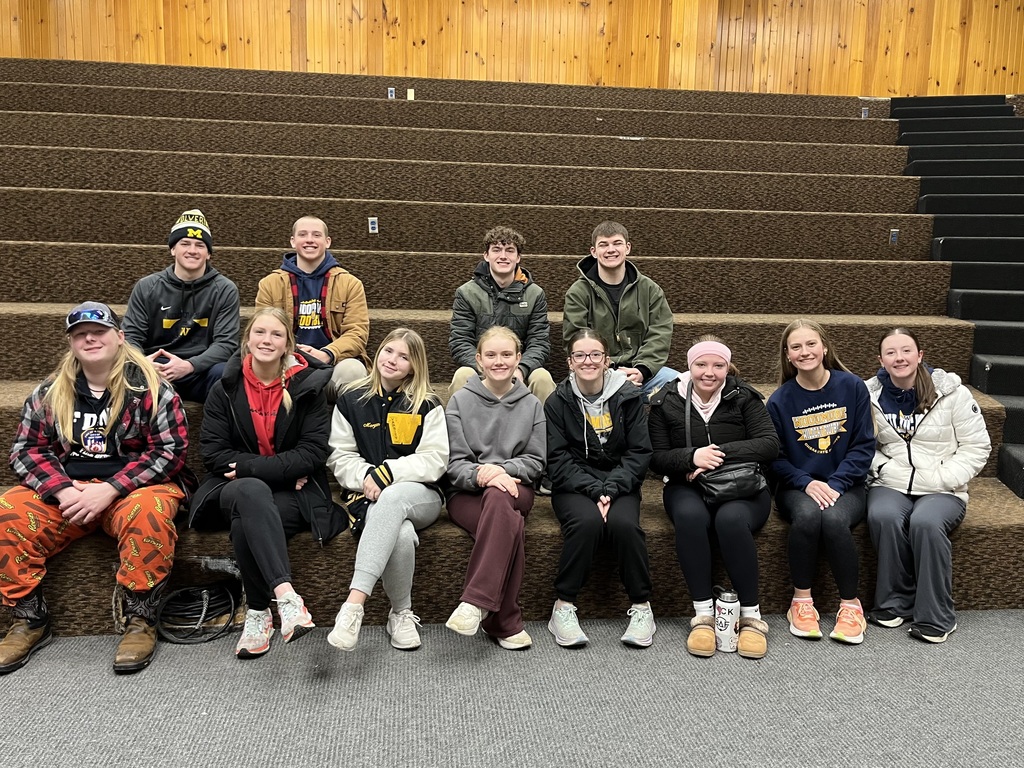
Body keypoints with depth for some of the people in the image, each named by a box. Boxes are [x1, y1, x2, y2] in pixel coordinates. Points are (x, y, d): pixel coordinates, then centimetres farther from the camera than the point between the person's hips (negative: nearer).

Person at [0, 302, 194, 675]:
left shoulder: (148, 386, -4)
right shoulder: (50, 391, 9)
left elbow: (171, 449, -10)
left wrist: (110, 489, -19)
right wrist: (63, 490, -13)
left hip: (134, 487, -4)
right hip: (65, 491, 4)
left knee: (147, 515, -37)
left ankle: (140, 620, -20)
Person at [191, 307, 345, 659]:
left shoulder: (308, 386, 2)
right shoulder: (226, 388, 8)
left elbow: (313, 453, -6)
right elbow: (213, 452, -1)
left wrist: (248, 467, -14)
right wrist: (283, 467, -13)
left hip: (292, 495, -1)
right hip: (235, 490, 1)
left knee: (245, 521, -35)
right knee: (252, 491, -37)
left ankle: (258, 613, -24)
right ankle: (286, 596, -46)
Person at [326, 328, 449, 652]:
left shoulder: (427, 405, 6)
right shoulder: (350, 400, 10)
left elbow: (435, 460, -3)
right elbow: (340, 457, 8)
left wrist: (385, 473, -14)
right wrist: (366, 477, -13)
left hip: (420, 495, 0)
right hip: (369, 497, 1)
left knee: (392, 499, -39)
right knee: (402, 534, -35)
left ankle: (354, 603, -43)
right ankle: (401, 613, -13)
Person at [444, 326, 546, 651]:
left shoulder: (532, 405, 12)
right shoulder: (460, 401, 6)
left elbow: (535, 461, 7)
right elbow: (454, 462, -1)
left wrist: (502, 469, -13)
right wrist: (479, 475, -23)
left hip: (514, 488, 1)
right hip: (466, 492, -1)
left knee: (497, 497, -39)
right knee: (510, 526, -36)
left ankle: (476, 602, -40)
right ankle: (507, 623, -31)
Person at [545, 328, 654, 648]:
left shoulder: (628, 396, 2)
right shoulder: (557, 402, 0)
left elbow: (639, 452, -1)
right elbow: (558, 460, -5)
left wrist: (611, 489, -14)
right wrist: (594, 490, -18)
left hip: (620, 483, 1)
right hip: (574, 486, -1)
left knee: (624, 524, -29)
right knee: (587, 522, -31)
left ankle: (642, 606, -10)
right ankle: (563, 606, -17)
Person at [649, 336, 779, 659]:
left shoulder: (745, 397, 3)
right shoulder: (666, 402, 5)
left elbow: (770, 444, -8)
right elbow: (656, 458, 1)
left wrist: (722, 452, -19)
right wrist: (692, 457, -19)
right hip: (688, 488, 1)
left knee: (731, 519, -35)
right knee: (690, 516, -35)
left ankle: (752, 616, -21)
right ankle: (703, 614, -27)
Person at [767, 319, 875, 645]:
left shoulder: (852, 387, -1)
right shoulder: (780, 400, -1)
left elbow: (863, 445, -2)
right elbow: (775, 457, 3)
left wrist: (835, 484, -13)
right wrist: (807, 483, -14)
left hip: (845, 486, 0)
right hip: (798, 487, 0)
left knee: (834, 519, -32)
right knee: (807, 515, -33)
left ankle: (850, 604, -12)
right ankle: (801, 600, -15)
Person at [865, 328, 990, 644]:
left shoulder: (952, 391, 0)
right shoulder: (871, 395, 5)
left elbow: (976, 446, 1)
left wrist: (942, 479, -11)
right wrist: (884, 468, -12)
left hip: (941, 490, -1)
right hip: (890, 486, 2)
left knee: (926, 522, -33)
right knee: (883, 517, -32)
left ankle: (936, 618, -18)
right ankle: (894, 604, -13)